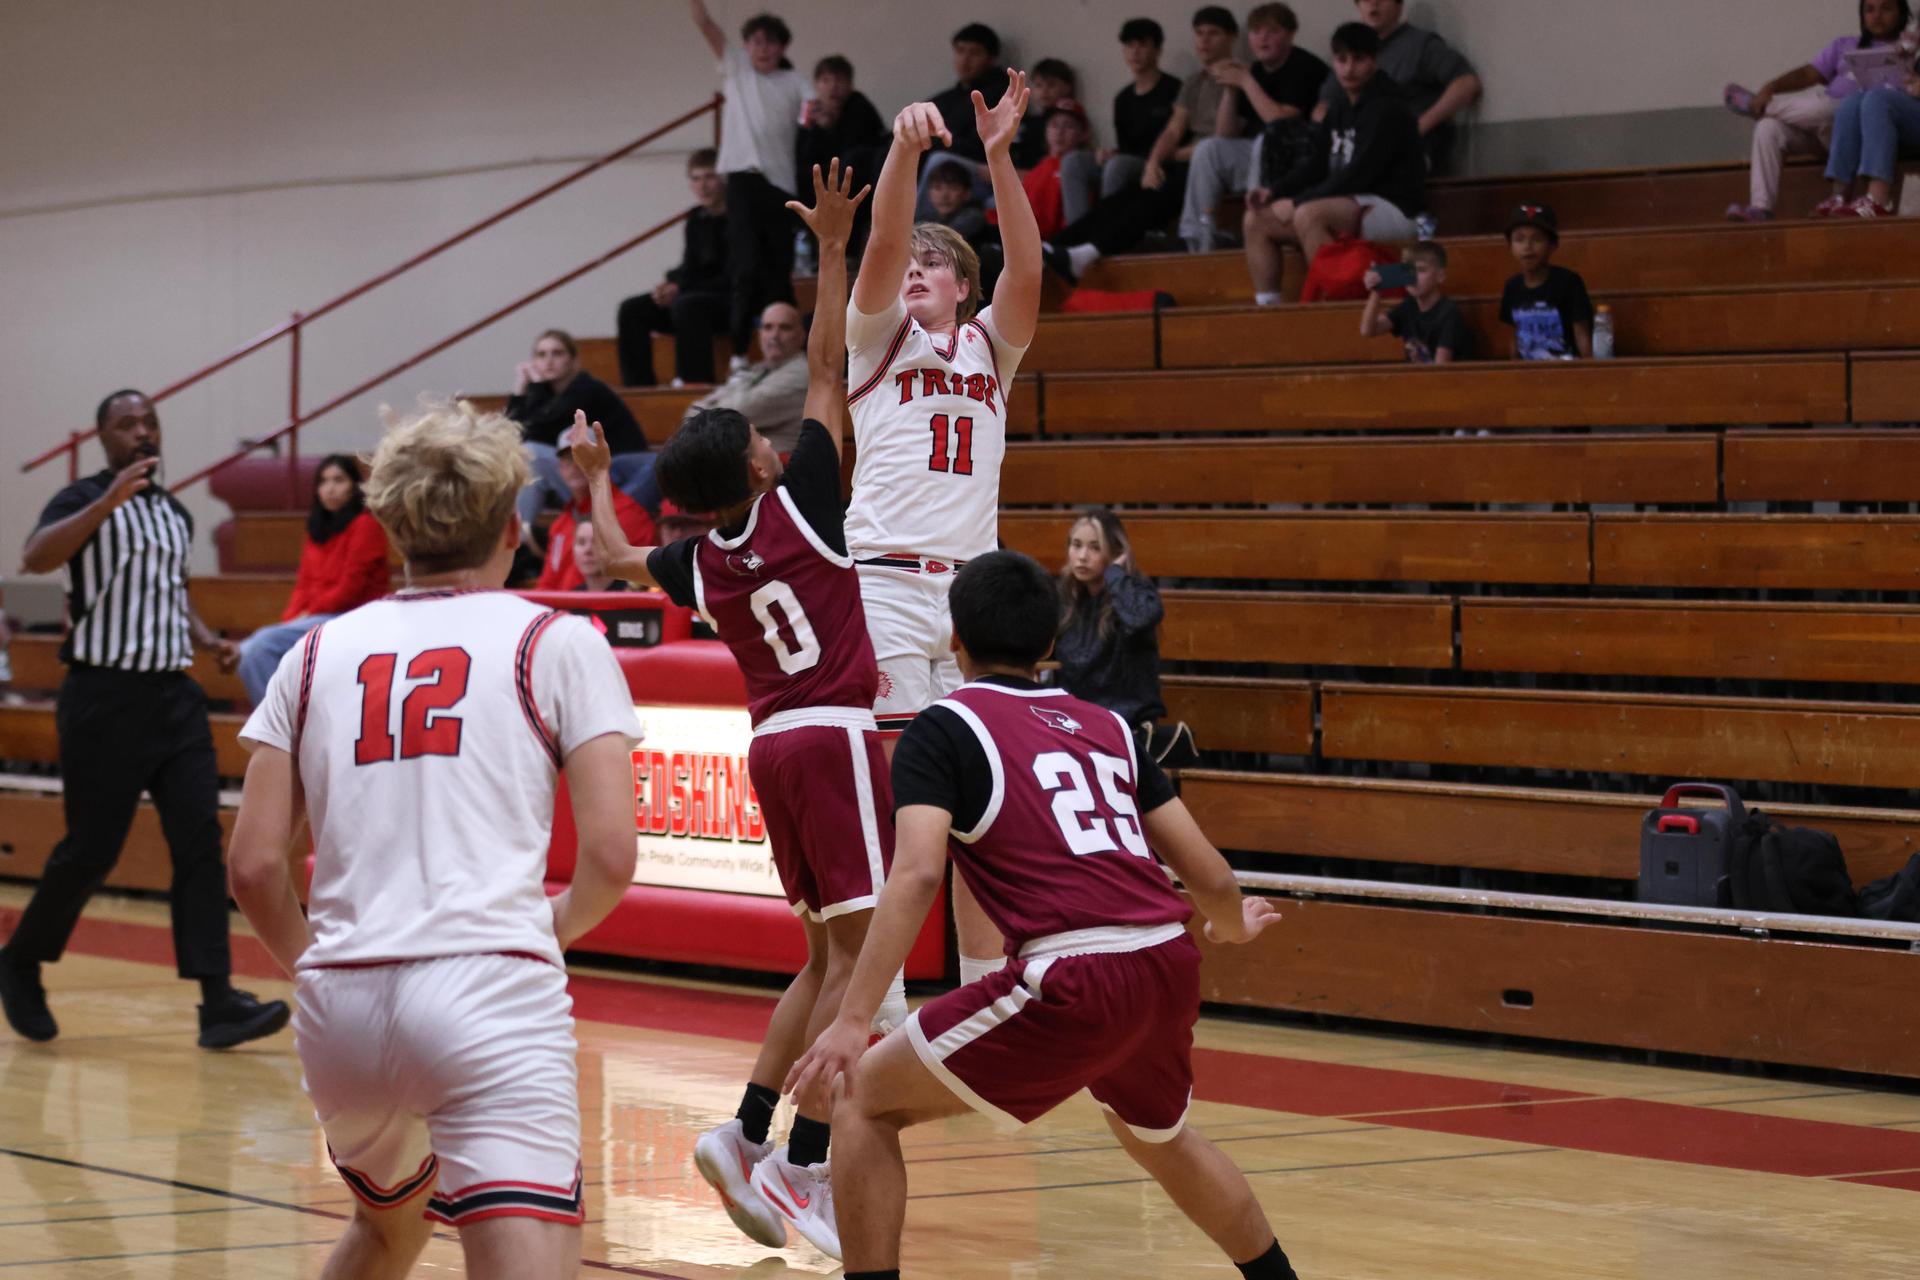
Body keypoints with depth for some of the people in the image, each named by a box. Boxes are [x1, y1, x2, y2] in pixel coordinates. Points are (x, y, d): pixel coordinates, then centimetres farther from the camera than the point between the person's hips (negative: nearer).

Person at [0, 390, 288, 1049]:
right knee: (91, 849, -1)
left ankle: (218, 1003, -12)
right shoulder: (85, 500, -6)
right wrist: (109, 501, -35)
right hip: (104, 697, -6)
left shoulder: (176, 513, 14)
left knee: (200, 840, -7)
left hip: (173, 694, 6)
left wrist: (207, 641, 13)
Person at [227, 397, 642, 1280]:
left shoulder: (320, 653, 15)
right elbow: (611, 857, -1)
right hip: (490, 993, -5)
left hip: (339, 1007, 5)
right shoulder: (558, 643, 7)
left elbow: (255, 867, 10)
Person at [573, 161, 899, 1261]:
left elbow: (617, 560, 29)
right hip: (837, 738, -7)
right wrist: (832, 247, 0)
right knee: (857, 956, -8)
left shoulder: (700, 563, 8)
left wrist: (596, 480, 43)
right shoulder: (795, 509, -6)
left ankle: (748, 1133, 11)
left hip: (776, 745, 7)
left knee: (827, 958, 17)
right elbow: (828, 368, -4)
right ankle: (804, 1165, -15)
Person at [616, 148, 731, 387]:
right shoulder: (697, 219, 11)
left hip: (733, 301, -8)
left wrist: (681, 289, -17)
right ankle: (639, 387, -13)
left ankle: (695, 382, -37)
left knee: (686, 305, -37)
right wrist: (671, 284, -10)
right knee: (632, 310, -7)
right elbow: (690, 269, 14)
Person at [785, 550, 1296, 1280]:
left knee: (864, 1103, 9)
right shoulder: (1106, 727, 21)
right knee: (1160, 1138, 36)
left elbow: (916, 874, -10)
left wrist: (850, 1021, -14)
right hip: (1169, 968, 6)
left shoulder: (945, 727, 6)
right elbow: (1210, 876, 21)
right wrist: (1233, 926, 45)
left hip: (1072, 981, -6)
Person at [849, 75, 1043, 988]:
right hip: (884, 582, -3)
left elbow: (1027, 272, -2)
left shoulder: (990, 347, 17)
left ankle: (985, 986, 11)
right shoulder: (877, 334, 11)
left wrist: (998, 158, -15)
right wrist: (907, 147, -26)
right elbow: (883, 242, -8)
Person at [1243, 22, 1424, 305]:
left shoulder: (1388, 108, -12)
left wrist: (1297, 202, -17)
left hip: (1394, 210, -9)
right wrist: (1274, 193, 1)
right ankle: (1266, 308, -4)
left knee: (1308, 215, -35)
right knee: (1256, 221, 2)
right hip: (1349, 208, 9)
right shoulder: (1341, 109, 15)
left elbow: (1359, 175, -20)